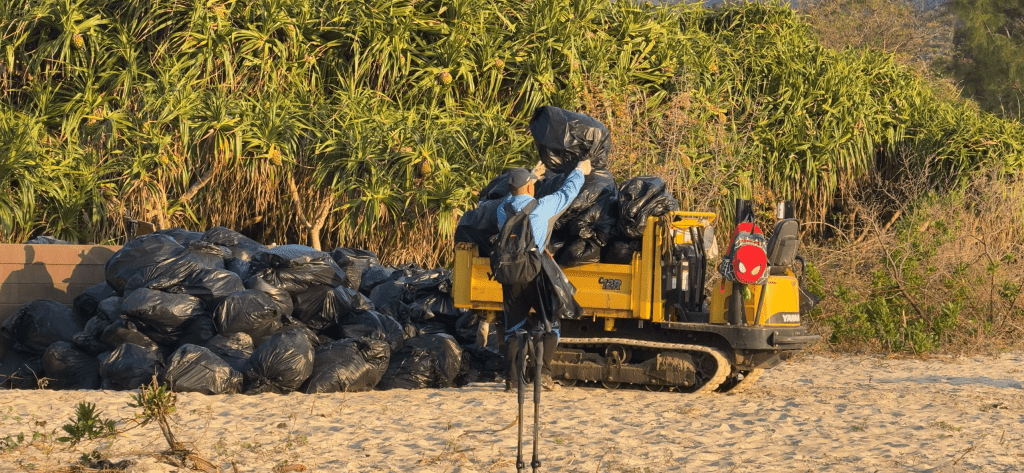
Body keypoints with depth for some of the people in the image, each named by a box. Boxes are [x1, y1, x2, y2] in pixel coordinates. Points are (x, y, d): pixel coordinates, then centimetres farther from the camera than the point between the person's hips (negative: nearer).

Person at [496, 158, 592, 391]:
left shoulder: (503, 209, 6)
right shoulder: (541, 206, -5)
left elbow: (514, 195, 31)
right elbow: (566, 193, 10)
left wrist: (531, 175, 45)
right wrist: (579, 171, 28)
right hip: (535, 274, -4)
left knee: (513, 328, 9)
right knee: (550, 324, 7)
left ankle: (511, 378, 2)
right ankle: (544, 369, -10)